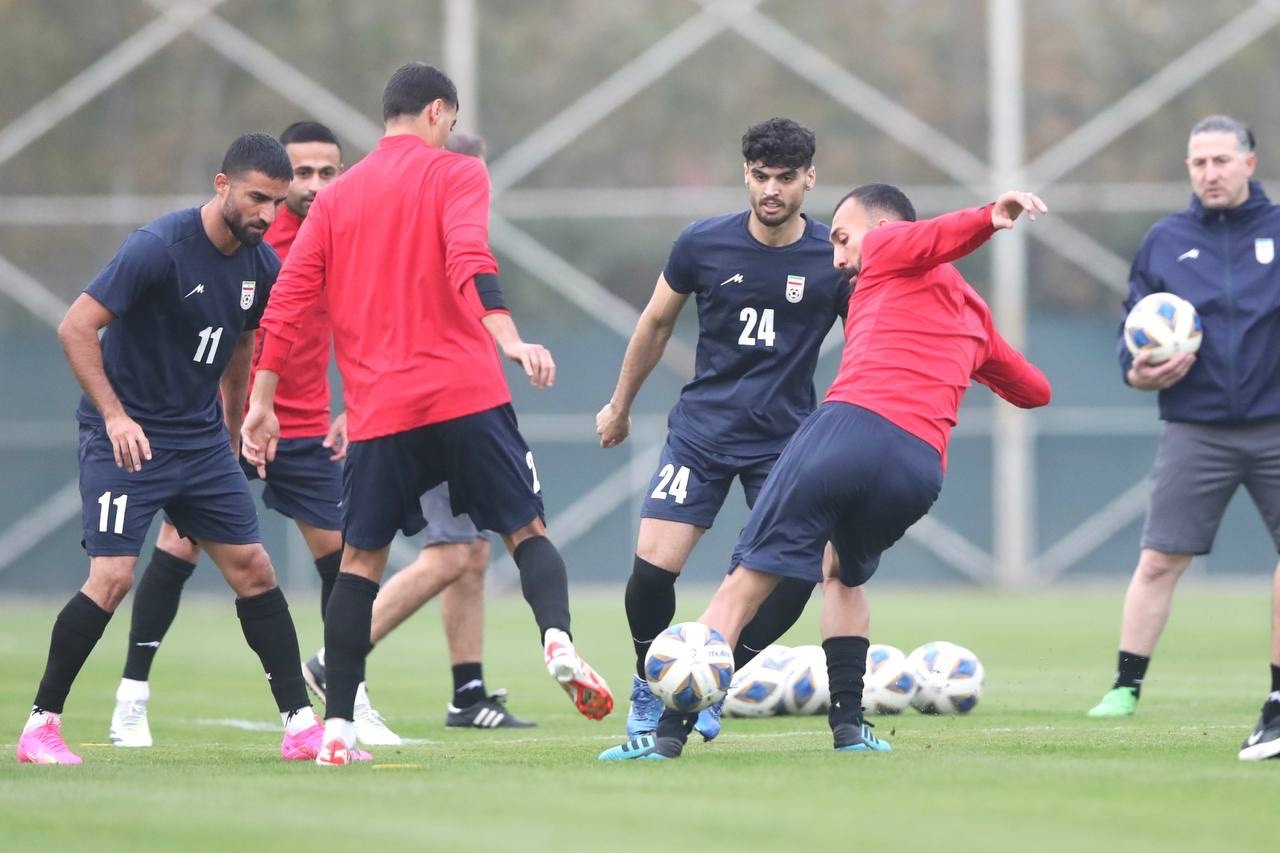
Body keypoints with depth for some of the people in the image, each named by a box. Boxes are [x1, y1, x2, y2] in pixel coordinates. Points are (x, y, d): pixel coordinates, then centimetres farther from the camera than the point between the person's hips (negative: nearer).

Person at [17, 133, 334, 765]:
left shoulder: (260, 266, 2)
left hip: (201, 441, 7)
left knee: (253, 570, 1)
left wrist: (230, 429, 22)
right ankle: (41, 726, -3)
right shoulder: (159, 247, -19)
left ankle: (300, 727, 5)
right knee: (112, 577, -15)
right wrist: (115, 416, -24)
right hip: (126, 440, -7)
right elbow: (75, 327, -19)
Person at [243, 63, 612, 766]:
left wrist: (262, 402, 13)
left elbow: (287, 302, 10)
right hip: (467, 392, -3)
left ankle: (337, 728, 3)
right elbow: (469, 260, -16)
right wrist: (509, 340, -27)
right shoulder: (454, 174, 3)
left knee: (360, 560, 9)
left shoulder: (335, 198, 15)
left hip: (378, 410, 3)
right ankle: (558, 642, -22)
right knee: (526, 530, 7)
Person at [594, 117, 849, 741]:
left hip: (787, 438, 0)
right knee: (652, 567, -13)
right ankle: (649, 689, 15)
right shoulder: (702, 244, -5)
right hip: (701, 428, 0)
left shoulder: (836, 260, -8)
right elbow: (656, 323, 11)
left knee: (796, 573, -15)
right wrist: (620, 406, 19)